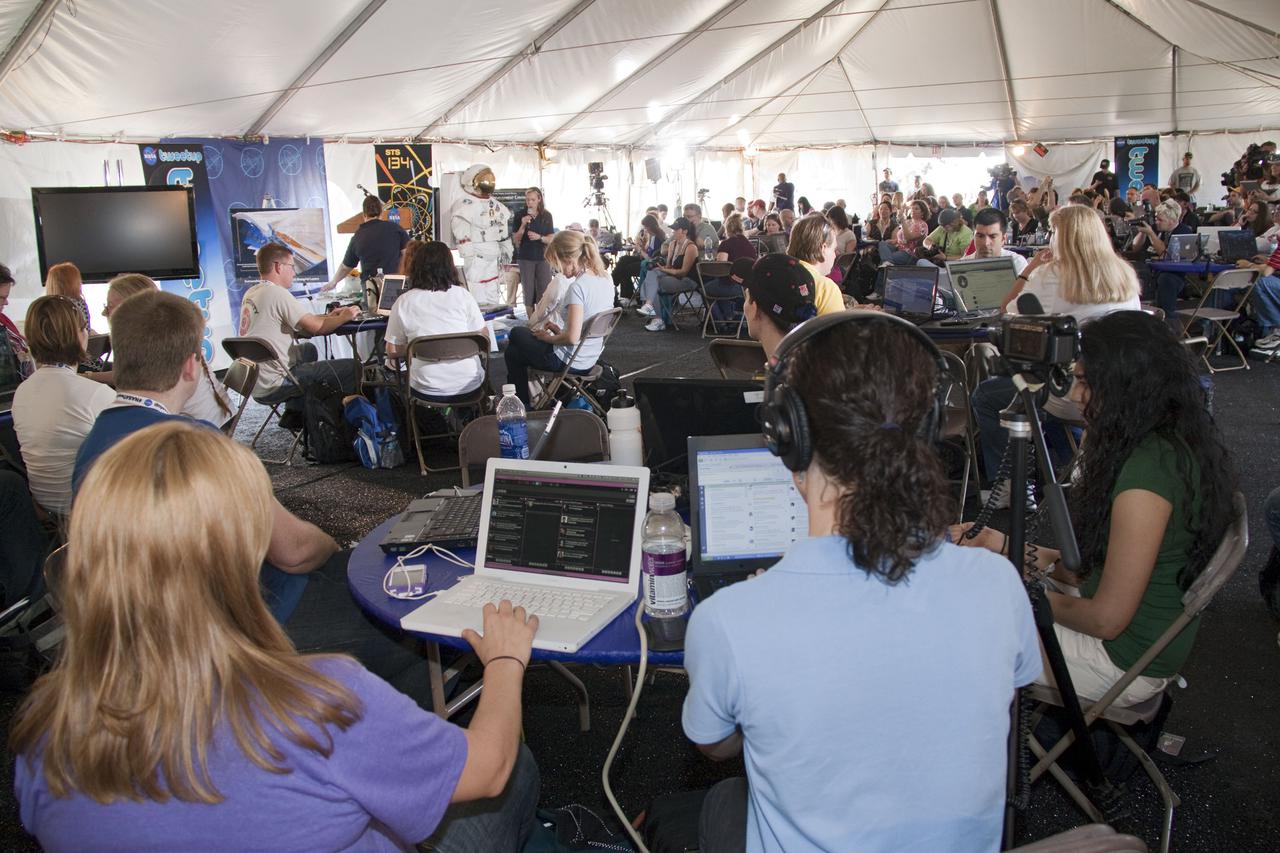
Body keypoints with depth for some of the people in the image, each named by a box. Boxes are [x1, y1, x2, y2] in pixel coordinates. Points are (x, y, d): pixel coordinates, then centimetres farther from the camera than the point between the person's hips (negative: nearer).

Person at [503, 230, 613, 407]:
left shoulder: (578, 287, -27)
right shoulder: (606, 281, -1)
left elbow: (572, 337, -30)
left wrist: (549, 338, -11)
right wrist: (560, 331, 7)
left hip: (570, 361, -9)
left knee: (512, 352, 15)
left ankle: (522, 405, 29)